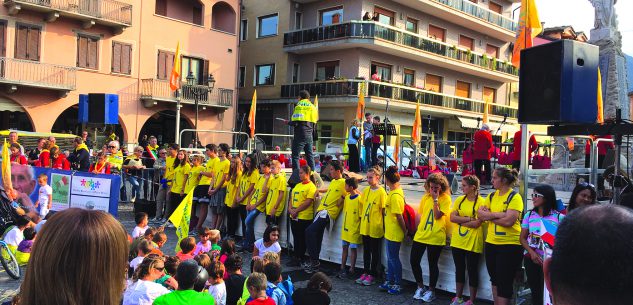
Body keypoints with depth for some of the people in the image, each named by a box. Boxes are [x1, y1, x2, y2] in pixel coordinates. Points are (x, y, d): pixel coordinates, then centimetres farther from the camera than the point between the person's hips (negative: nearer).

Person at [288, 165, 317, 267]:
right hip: (294, 217, 8)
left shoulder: (311, 186, -9)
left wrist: (296, 211, -16)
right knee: (295, 238, 13)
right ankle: (295, 257, 21)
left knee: (301, 239, 0)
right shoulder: (297, 185, 16)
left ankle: (299, 259, 8)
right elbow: (292, 198, 16)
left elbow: (308, 202, -17)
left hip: (304, 217, -8)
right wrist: (290, 209, -2)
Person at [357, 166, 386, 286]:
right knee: (366, 251, 15)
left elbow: (384, 210, -11)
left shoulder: (381, 192, -12)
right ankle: (365, 272, 25)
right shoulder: (366, 190, 6)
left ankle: (372, 275, 16)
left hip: (376, 227, -6)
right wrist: (362, 220, 11)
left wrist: (383, 226, -11)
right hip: (365, 226, 6)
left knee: (375, 252, 7)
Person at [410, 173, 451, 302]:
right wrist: (420, 228, 10)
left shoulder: (445, 198, -6)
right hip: (420, 235, 5)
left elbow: (437, 215, -18)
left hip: (435, 237, -5)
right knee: (414, 261, 5)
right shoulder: (425, 197, 9)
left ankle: (431, 291, 22)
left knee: (432, 264, 5)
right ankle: (420, 287, 25)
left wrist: (435, 199, -15)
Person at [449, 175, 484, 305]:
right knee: (459, 269, 15)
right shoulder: (459, 200, 5)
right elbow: (452, 218, -4)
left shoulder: (480, 202, -11)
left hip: (472, 243, -5)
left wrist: (460, 220, -9)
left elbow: (477, 223, -18)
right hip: (457, 241, 5)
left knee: (472, 270, 6)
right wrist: (469, 219, -14)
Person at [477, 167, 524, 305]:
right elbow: (480, 214, -1)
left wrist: (489, 216, -10)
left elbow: (509, 221, -22)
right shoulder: (492, 196, 8)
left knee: (504, 282, 1)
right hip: (491, 243, 7)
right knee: (495, 279, 17)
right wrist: (499, 214, -16)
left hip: (510, 245, -7)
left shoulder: (515, 197, -12)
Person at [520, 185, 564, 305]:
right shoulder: (529, 215, 5)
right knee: (535, 290, 10)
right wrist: (532, 252, -9)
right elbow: (523, 238, 6)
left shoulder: (559, 217, -3)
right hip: (531, 259, 3)